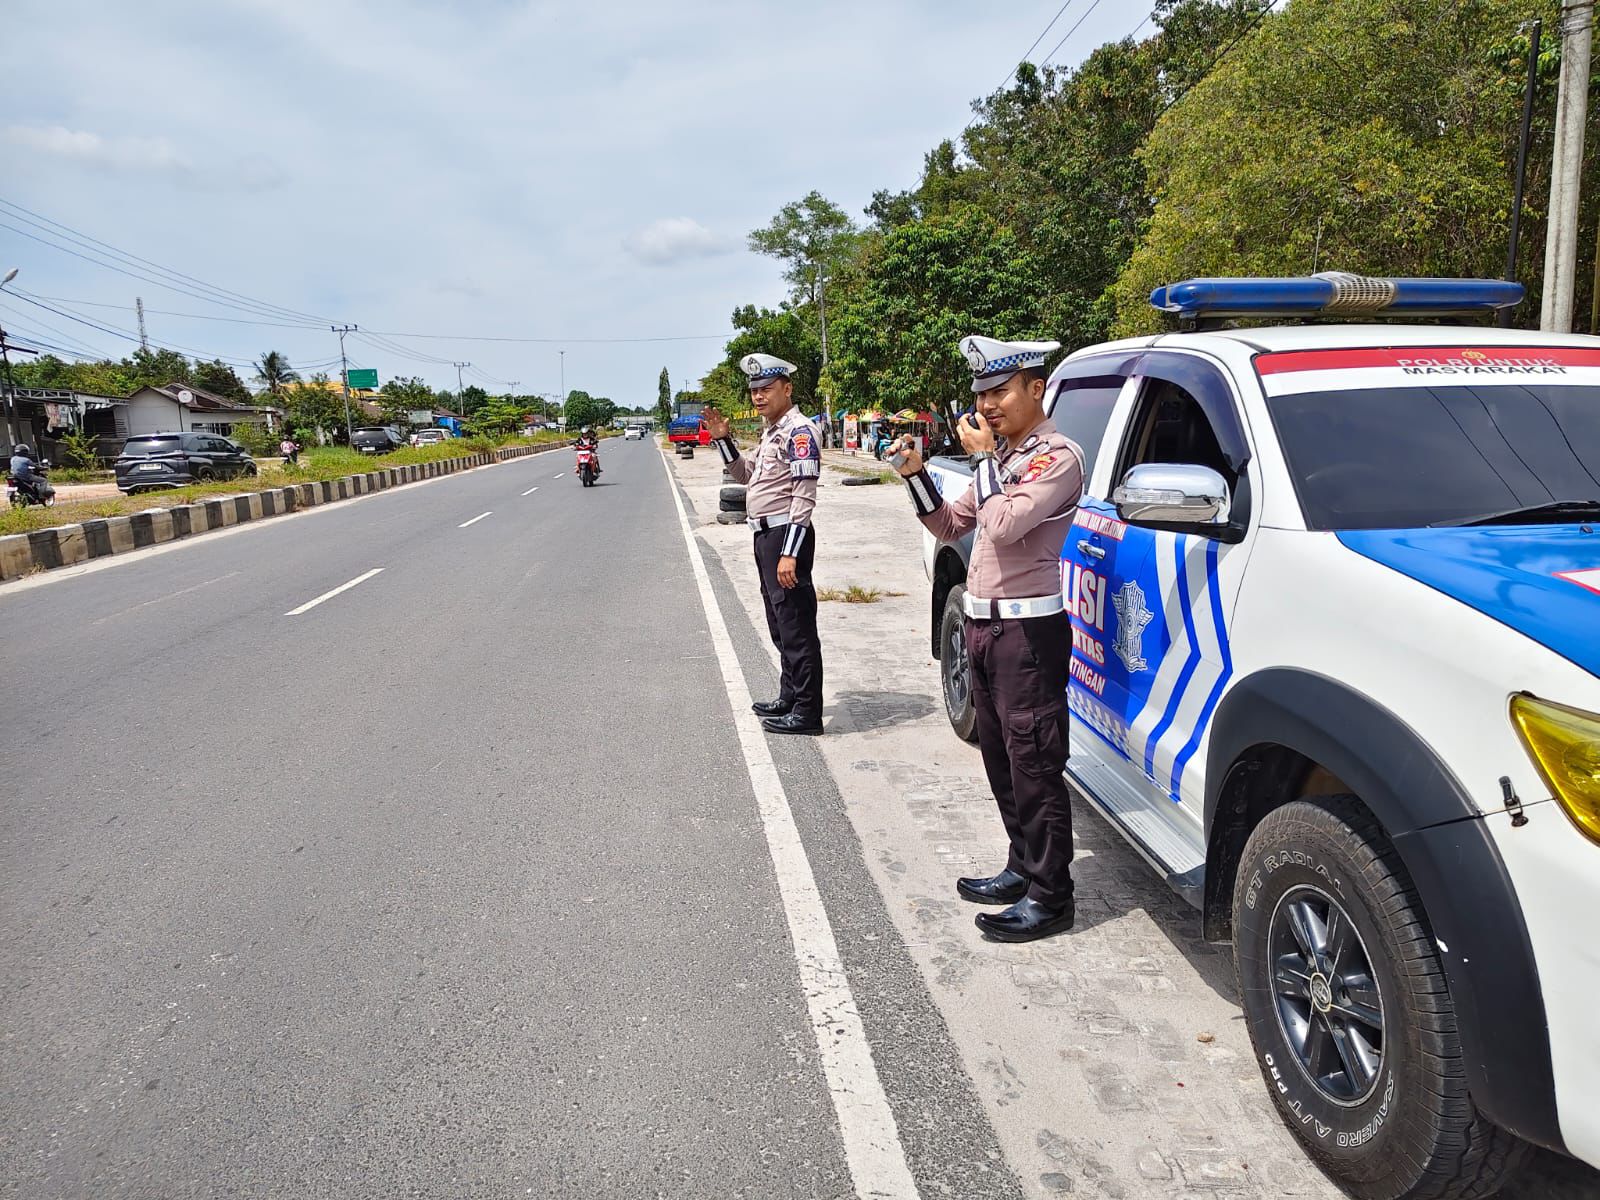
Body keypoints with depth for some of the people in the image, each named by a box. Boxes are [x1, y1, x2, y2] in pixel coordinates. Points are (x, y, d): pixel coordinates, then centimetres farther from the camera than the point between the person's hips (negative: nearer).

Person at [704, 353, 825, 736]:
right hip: (765, 536, 10)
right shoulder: (770, 431, 16)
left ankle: (807, 712, -1)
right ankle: (790, 697, 30)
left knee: (796, 626, -7)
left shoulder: (798, 430, -14)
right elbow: (747, 475, 27)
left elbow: (804, 497, -20)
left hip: (785, 536, -10)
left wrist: (790, 553, -25)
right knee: (780, 625, 18)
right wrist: (723, 439, 14)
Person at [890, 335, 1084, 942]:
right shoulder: (1000, 455, 16)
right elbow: (949, 526, 16)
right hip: (984, 625, 9)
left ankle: (1050, 896, 6)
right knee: (1001, 759, 16)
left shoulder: (1056, 456, -11)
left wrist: (982, 457, -14)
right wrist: (916, 475, 3)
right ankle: (1023, 868, 30)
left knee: (1034, 766, -4)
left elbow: (1004, 526, -25)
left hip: (1027, 630, -9)